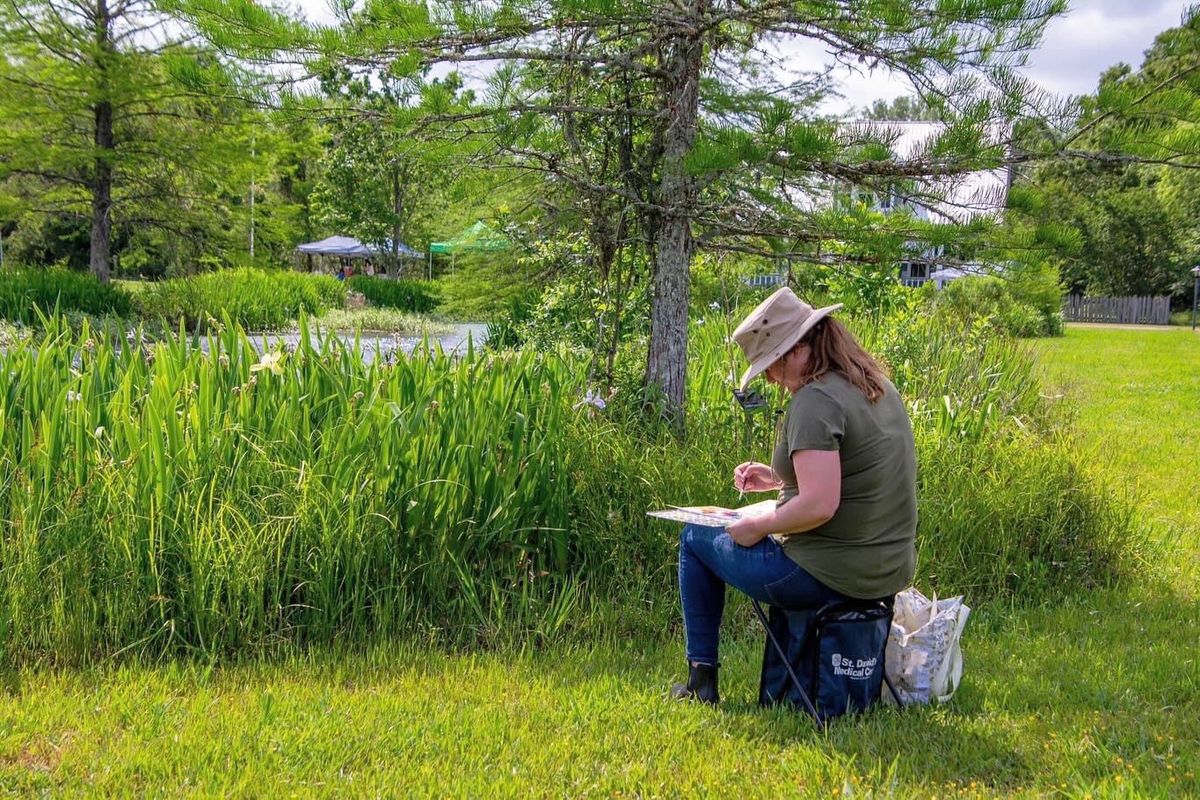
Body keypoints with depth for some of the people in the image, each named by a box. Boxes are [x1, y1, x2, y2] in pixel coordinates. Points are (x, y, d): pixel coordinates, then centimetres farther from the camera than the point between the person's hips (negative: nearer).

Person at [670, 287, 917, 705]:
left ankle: (701, 679, 20)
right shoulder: (877, 386, 8)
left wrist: (759, 525, -13)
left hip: (830, 576, -9)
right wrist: (777, 477, 15)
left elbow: (820, 505, -28)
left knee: (695, 538, 14)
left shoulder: (815, 400, -21)